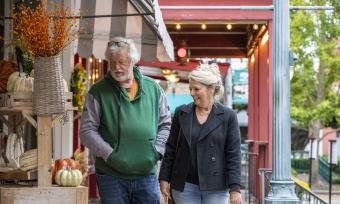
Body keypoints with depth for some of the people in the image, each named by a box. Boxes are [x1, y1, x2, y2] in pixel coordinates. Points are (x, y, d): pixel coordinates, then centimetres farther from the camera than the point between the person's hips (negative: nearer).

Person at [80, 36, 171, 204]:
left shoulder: (152, 88, 7)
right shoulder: (98, 92, -2)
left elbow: (165, 124, 14)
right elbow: (87, 131, -4)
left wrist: (157, 150, 0)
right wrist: (110, 155, -11)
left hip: (147, 174, 2)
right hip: (111, 176, -2)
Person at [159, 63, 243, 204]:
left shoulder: (228, 116, -1)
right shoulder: (181, 113, 6)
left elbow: (234, 155, -3)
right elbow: (171, 149, 10)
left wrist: (235, 189, -8)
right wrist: (164, 179, 6)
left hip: (216, 188, -2)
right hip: (184, 186, 2)